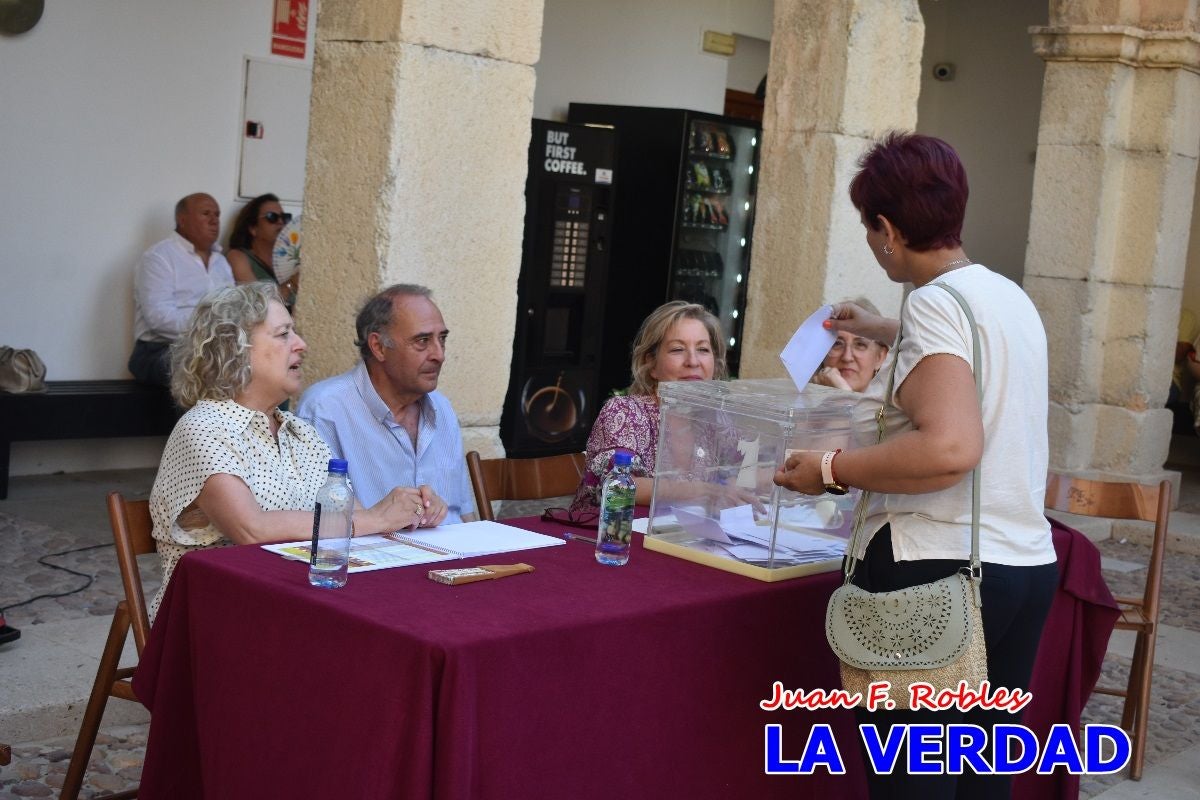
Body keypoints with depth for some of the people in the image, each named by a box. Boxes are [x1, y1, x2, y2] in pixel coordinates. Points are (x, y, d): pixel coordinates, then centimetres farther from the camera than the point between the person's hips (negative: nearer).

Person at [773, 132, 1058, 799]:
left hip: (938, 569, -9)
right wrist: (882, 331, 44)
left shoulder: (935, 301, -12)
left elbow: (951, 449, -26)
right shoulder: (1011, 296, 13)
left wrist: (831, 470, -16)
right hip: (1029, 565, 9)